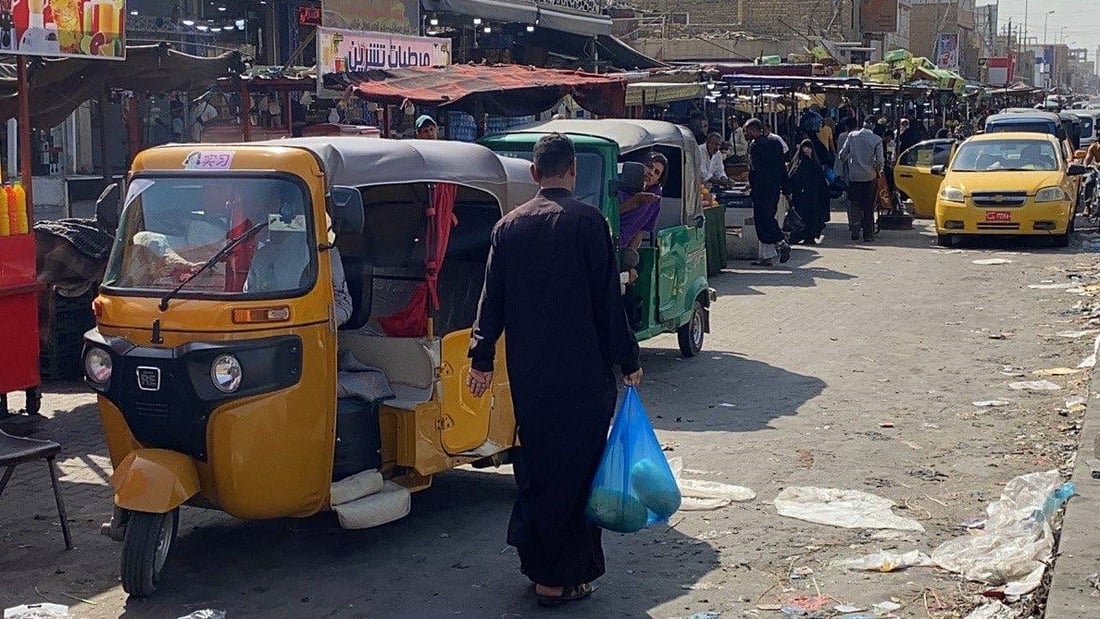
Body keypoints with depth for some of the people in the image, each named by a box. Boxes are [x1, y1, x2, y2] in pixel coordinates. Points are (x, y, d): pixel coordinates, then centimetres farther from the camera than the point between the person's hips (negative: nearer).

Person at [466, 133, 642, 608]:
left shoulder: (508, 226, 5)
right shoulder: (587, 221, -9)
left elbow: (492, 299, 7)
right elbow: (608, 299, -9)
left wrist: (482, 358, 14)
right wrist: (628, 360, -1)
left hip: (527, 372, 5)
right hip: (582, 372, -5)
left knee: (536, 462, 16)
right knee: (574, 468, 2)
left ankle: (534, 557, 24)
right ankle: (561, 577, 6)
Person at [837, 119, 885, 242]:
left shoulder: (852, 136, -5)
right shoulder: (877, 140, -10)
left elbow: (842, 155, -3)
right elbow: (880, 160, -12)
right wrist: (878, 170, 8)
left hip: (854, 176, 1)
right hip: (870, 176, -1)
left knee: (854, 204, 14)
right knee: (869, 206, 7)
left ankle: (855, 230, 9)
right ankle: (868, 234, 8)